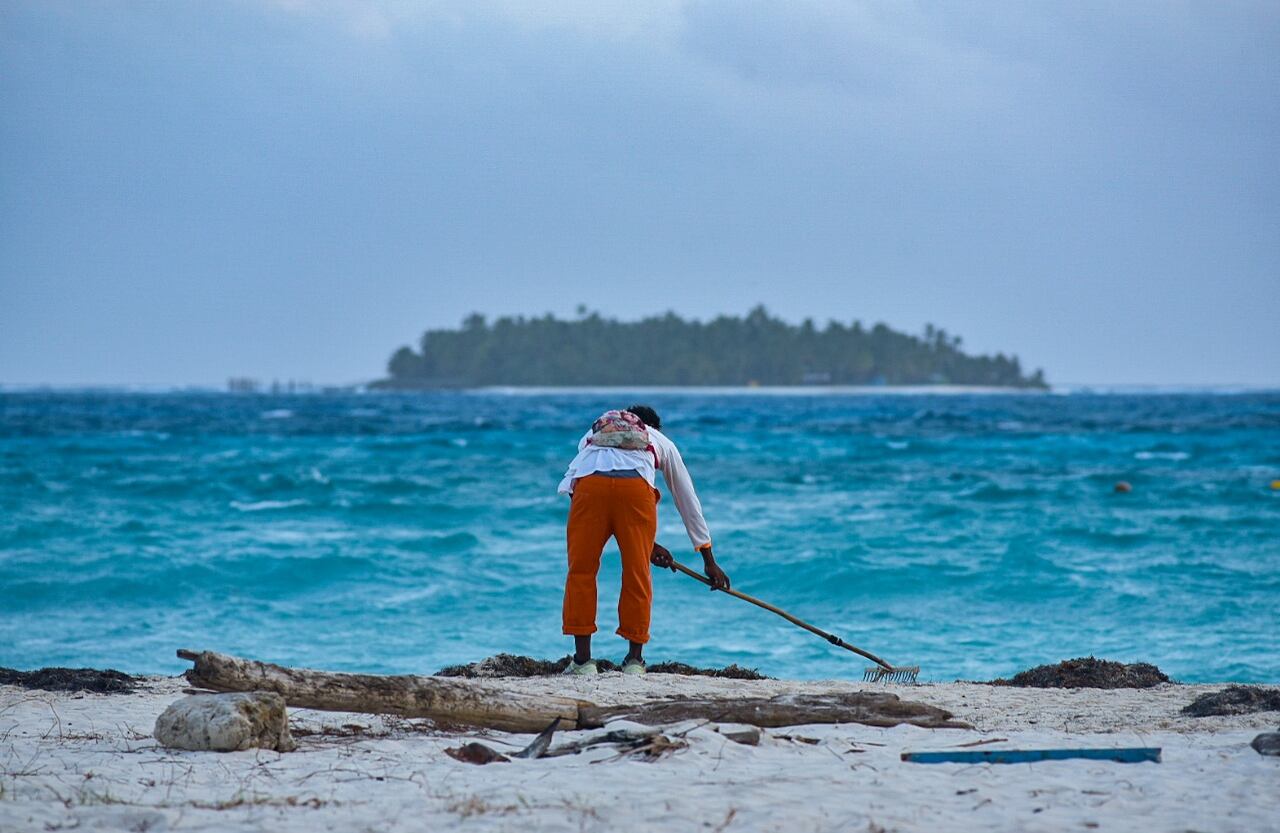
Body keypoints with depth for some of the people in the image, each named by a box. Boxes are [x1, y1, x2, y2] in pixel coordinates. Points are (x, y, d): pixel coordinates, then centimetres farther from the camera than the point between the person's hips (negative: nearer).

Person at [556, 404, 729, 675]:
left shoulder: (592, 435, 42)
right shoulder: (662, 442, 39)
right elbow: (689, 503, 43)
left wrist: (646, 544, 43)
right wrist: (709, 560, 48)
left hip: (589, 482, 1)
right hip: (636, 486, -1)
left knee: (581, 571, 9)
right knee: (637, 575, 11)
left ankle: (583, 658, 7)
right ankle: (634, 659, 15)